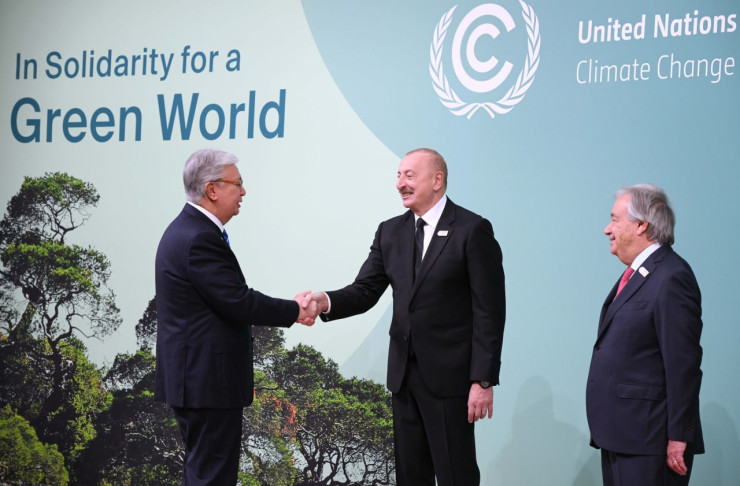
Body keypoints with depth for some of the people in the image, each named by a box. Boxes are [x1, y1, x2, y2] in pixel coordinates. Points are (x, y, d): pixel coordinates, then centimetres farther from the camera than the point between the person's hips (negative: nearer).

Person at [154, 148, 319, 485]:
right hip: (208, 381, -11)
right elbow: (238, 303, -21)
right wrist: (295, 311, -9)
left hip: (194, 378, 11)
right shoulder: (200, 239, -20)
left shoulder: (189, 230, 13)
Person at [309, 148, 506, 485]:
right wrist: (326, 301, -18)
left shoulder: (472, 230, -9)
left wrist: (483, 381, -15)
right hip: (404, 374, 6)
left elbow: (489, 311, -11)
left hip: (450, 375, -6)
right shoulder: (390, 232, 10)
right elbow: (365, 291, 4)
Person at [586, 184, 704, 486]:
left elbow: (683, 366, -18)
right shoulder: (635, 274, 15)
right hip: (618, 437, 9)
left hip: (649, 441, -9)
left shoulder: (671, 278, -15)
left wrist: (678, 439, -18)